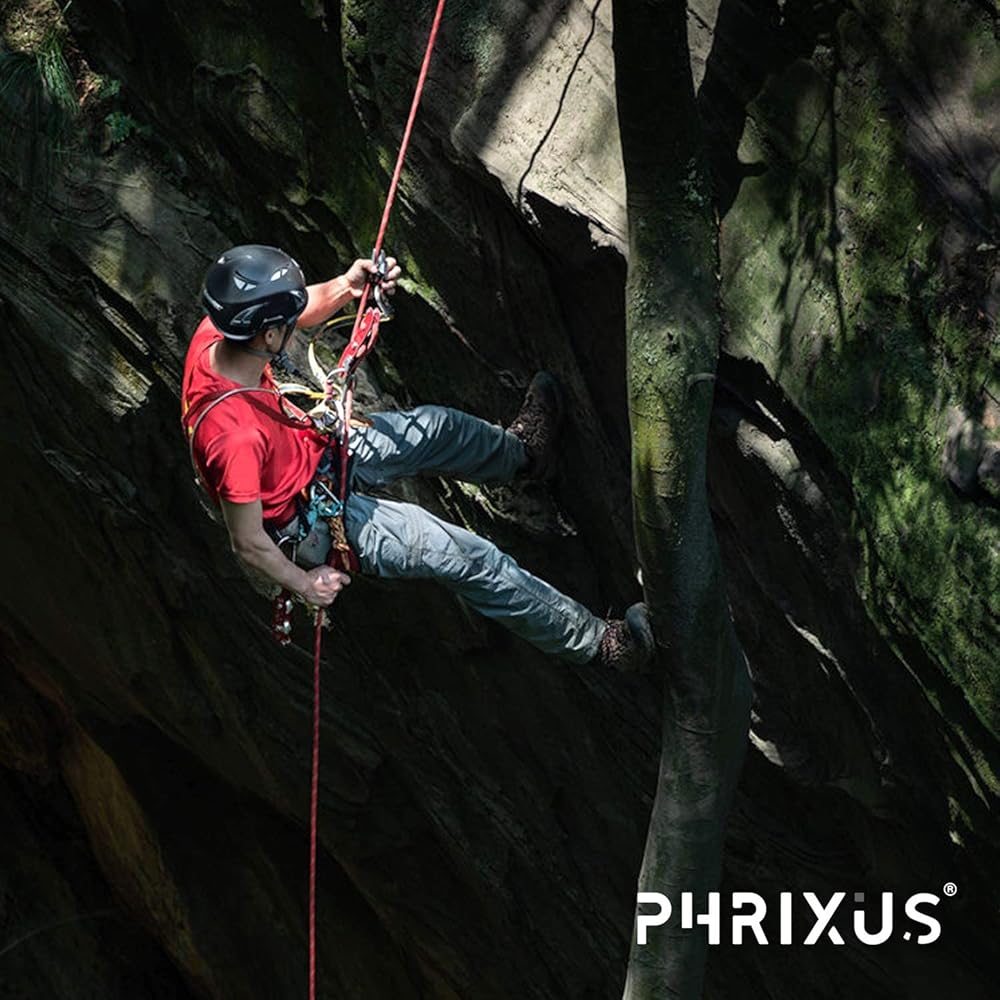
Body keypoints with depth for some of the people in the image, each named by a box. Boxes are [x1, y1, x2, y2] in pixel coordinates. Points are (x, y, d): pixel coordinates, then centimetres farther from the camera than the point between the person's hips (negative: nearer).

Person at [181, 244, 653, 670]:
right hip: (310, 520, -8)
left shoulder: (216, 332, -22)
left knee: (437, 426, 22)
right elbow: (248, 543, -30)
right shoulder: (236, 437, -44)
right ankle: (595, 641, 14)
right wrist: (305, 584, -13)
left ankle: (518, 450, 57)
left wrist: (344, 287, -23)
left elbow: (300, 309, -2)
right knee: (467, 557, -3)